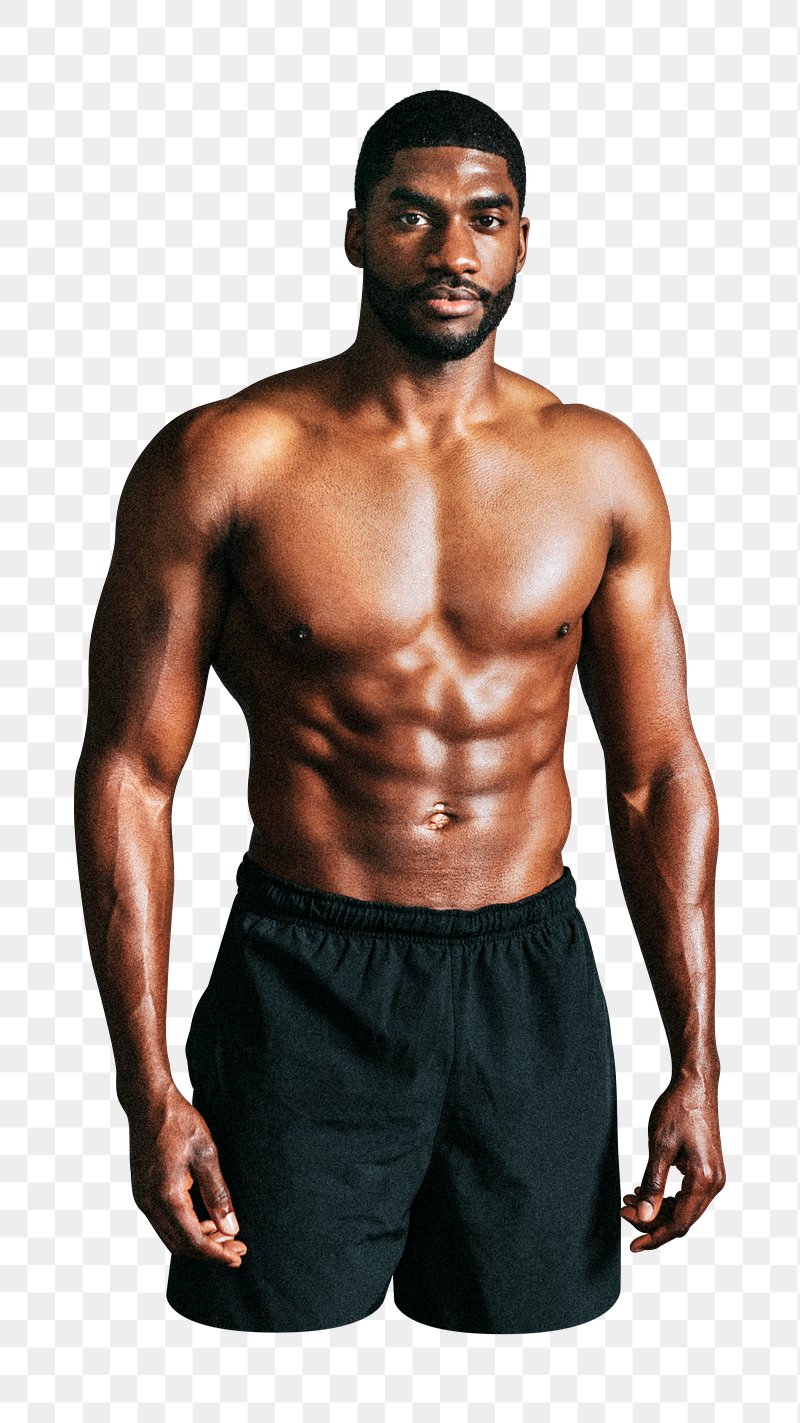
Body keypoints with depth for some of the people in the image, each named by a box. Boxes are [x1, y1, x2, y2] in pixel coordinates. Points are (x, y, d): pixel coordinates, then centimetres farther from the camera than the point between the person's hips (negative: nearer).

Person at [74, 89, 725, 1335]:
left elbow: (659, 769, 7)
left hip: (534, 985, 3)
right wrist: (149, 1090, -10)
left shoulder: (601, 468, 3)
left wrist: (696, 1067, 4)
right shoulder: (222, 462, -7)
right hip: (307, 992, -2)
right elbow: (129, 772, -5)